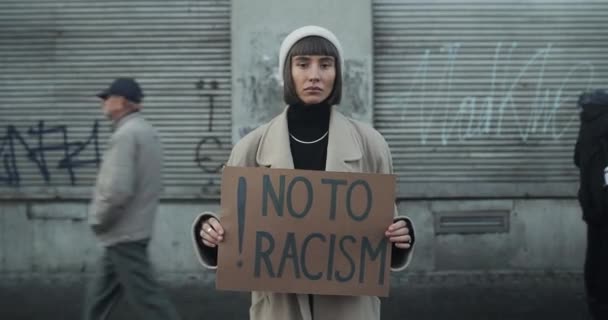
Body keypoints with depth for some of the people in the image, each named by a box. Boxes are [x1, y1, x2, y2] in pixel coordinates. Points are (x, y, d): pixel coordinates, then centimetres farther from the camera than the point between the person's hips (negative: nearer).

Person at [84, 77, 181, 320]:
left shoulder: (125, 134, -18)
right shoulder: (147, 132, 13)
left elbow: (118, 189, -28)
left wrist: (97, 220, -12)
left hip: (124, 234, -10)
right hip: (133, 229, 10)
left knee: (145, 296, -4)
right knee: (100, 295, 16)